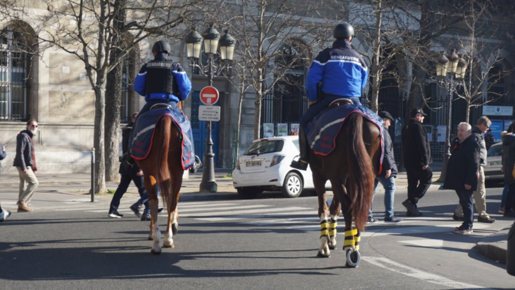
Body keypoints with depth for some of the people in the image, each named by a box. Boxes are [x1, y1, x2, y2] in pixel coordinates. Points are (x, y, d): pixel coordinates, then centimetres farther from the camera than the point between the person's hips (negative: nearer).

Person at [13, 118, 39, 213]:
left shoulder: (30, 137, 18)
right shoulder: (23, 136, -12)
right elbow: (19, 152, -19)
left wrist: (34, 167, 20)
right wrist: (23, 167, -24)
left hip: (28, 166, 9)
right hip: (23, 166, -9)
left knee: (23, 185, 8)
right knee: (34, 183, -12)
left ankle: (21, 207, 10)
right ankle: (22, 202, -10)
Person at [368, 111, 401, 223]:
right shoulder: (383, 131, -12)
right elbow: (385, 151, -19)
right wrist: (388, 167, -19)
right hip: (382, 166, -9)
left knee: (371, 189, 10)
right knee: (390, 187, -2)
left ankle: (368, 215, 10)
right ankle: (389, 215, -5)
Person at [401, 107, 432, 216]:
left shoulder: (406, 128, 17)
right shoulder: (417, 126, -12)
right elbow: (422, 145, -18)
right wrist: (425, 161, -18)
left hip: (408, 161, 9)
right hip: (418, 161, -9)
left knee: (412, 184, 11)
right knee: (426, 180, -1)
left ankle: (411, 209, 12)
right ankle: (412, 201, -12)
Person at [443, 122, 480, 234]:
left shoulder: (472, 144, -15)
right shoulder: (460, 143, 16)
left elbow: (474, 164, -21)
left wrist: (469, 181, -23)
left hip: (465, 181, -10)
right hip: (459, 180, 10)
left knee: (466, 202, -6)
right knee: (464, 202, 15)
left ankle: (468, 227, -2)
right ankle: (466, 224, 22)